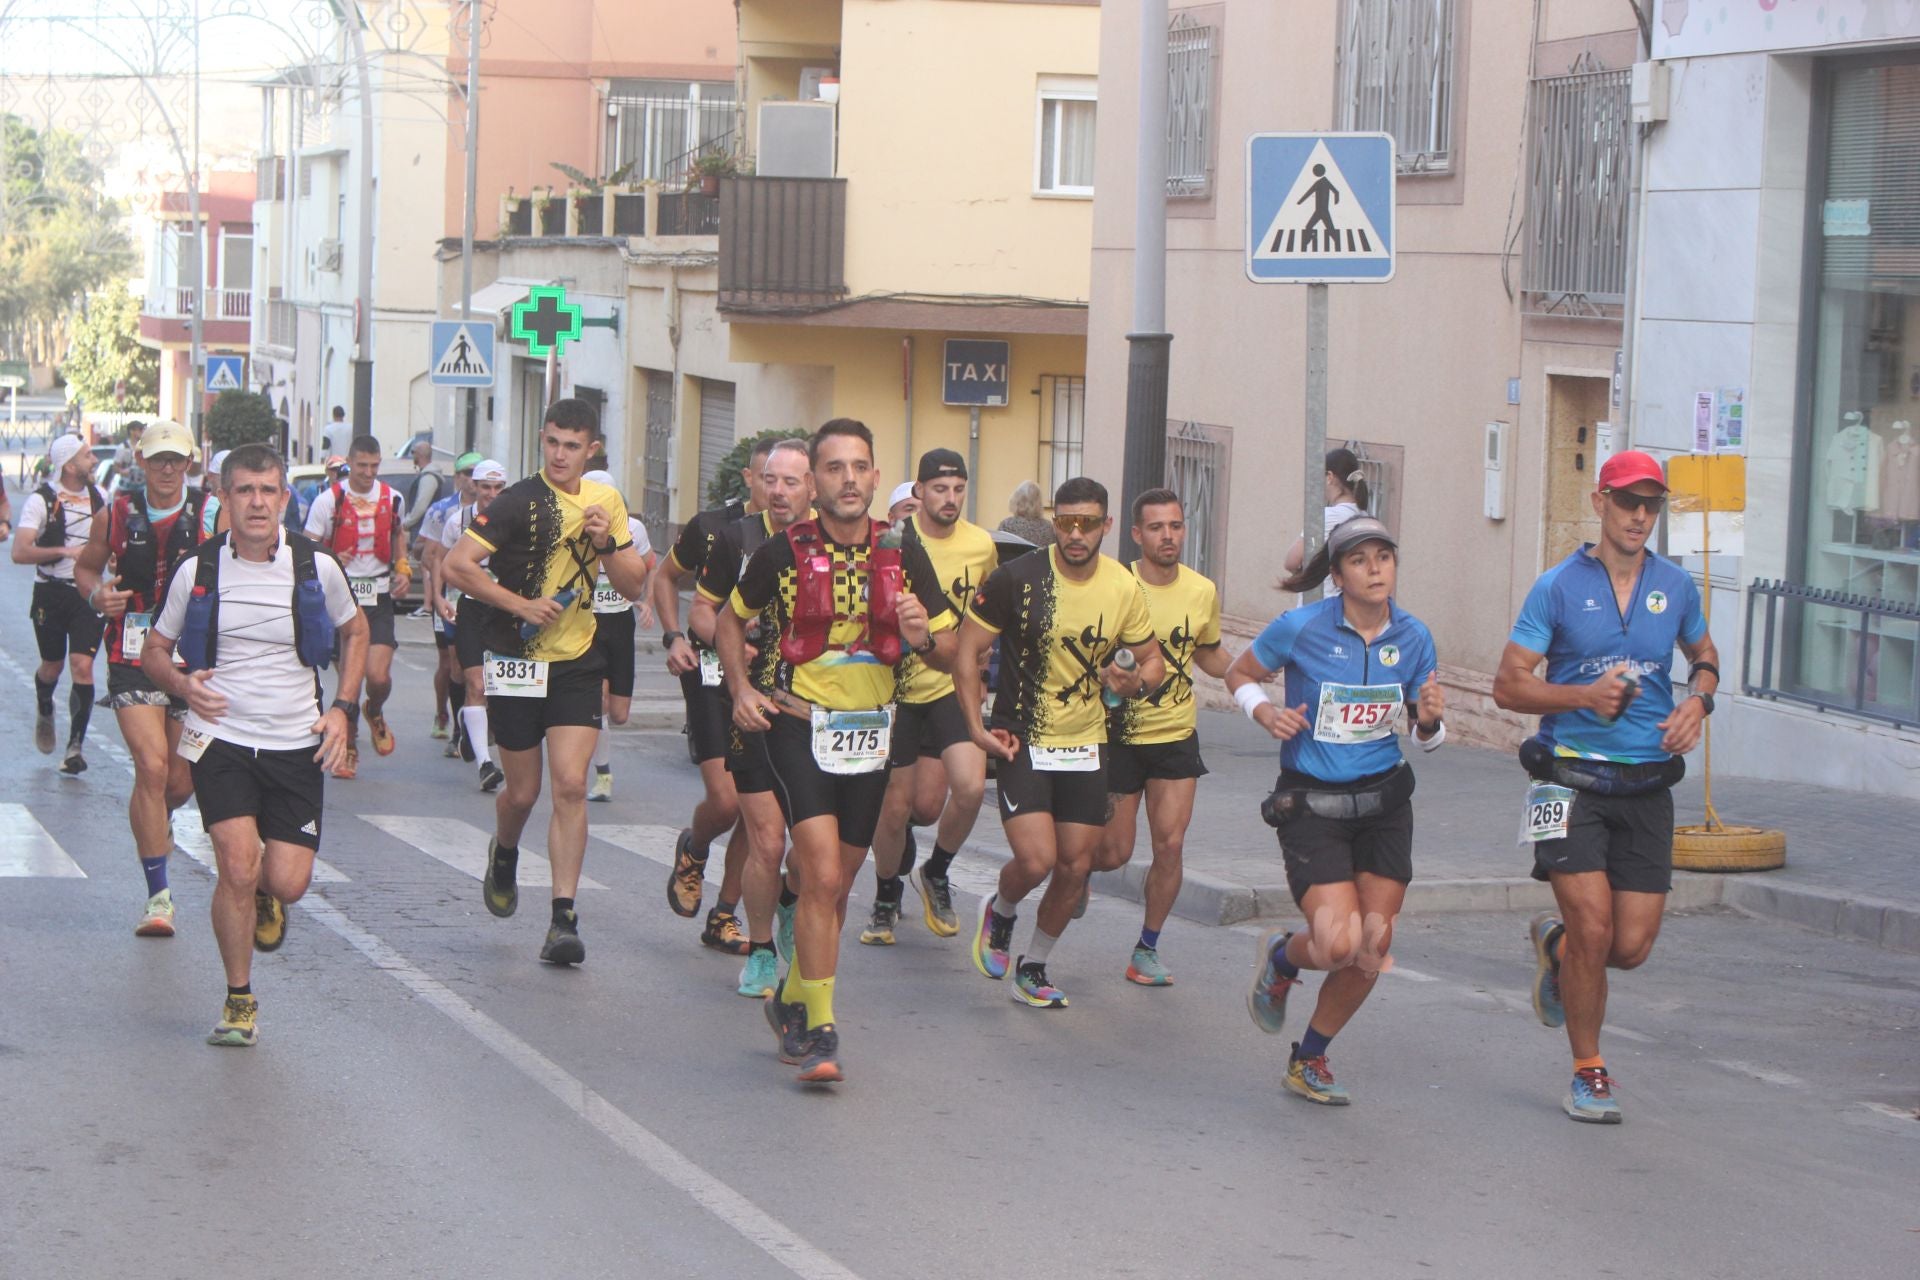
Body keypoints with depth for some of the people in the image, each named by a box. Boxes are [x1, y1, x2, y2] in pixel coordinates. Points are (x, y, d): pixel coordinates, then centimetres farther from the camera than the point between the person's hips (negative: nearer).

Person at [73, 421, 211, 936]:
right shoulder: (117, 514, 3)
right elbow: (85, 566, 17)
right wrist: (98, 594, -4)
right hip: (133, 657, -1)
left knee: (182, 780, 7)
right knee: (151, 767, -15)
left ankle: (153, 823, 46)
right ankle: (158, 895, -8)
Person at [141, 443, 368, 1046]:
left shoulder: (318, 567, -2)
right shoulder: (197, 570, -3)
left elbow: (354, 632, 16)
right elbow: (154, 650, 9)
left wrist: (343, 708, 4)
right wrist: (183, 685, -13)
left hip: (297, 746, 1)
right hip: (221, 740, -1)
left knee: (289, 883, -5)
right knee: (238, 868, -16)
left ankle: (264, 897, 35)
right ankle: (239, 1002, 4)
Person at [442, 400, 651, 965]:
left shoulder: (605, 501, 6)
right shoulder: (518, 502, -9)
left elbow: (634, 585, 9)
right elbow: (457, 564, -15)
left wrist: (606, 544, -9)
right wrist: (521, 604, -18)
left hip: (577, 663, 3)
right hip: (517, 660, -3)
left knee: (570, 786, -10)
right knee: (523, 791, 5)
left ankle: (564, 918, -8)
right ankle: (504, 854, 41)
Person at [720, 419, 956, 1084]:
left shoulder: (903, 553, -1)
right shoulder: (785, 552, -7)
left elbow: (948, 649, 6)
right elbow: (730, 619, 11)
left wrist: (923, 636, -17)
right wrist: (741, 688, -4)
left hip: (868, 730, 4)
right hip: (796, 726, -4)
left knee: (834, 882, 13)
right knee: (823, 876, -17)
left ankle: (791, 1002, 35)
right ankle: (818, 1032, -12)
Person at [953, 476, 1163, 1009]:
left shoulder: (1124, 589, -3)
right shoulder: (1016, 578, -12)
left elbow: (1153, 660, 10)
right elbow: (967, 650, -5)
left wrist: (1136, 681, -14)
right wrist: (976, 726, -12)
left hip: (1086, 745, 4)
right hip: (1022, 741, -4)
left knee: (1075, 867, 5)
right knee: (1036, 860, -17)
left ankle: (1033, 969, 25)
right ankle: (1000, 910, 18)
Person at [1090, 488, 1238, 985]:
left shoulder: (1203, 591, -1)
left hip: (1177, 737, 3)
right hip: (1119, 734, -3)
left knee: (1170, 845, -6)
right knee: (1113, 854, 2)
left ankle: (1148, 949, 10)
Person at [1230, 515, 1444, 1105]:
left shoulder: (1413, 638, -1)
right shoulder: (1300, 628, -12)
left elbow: (1426, 736, 9)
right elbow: (1240, 674, 6)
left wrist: (1430, 720, -14)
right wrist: (1266, 712, -14)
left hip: (1384, 801, 4)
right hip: (1311, 804, -4)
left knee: (1373, 947, 1)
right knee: (1339, 943, -18)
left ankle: (1309, 1061, 24)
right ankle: (1280, 958, 20)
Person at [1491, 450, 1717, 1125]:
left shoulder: (1676, 586, 6)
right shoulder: (1558, 587, -4)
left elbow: (1704, 654, 25)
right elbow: (1508, 685, -4)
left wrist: (1698, 701, 2)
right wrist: (1586, 695, -20)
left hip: (1646, 787, 3)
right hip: (1572, 779, -3)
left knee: (1632, 946, -1)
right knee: (1594, 930, -12)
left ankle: (1555, 941, 35)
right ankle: (1589, 1074, 7)